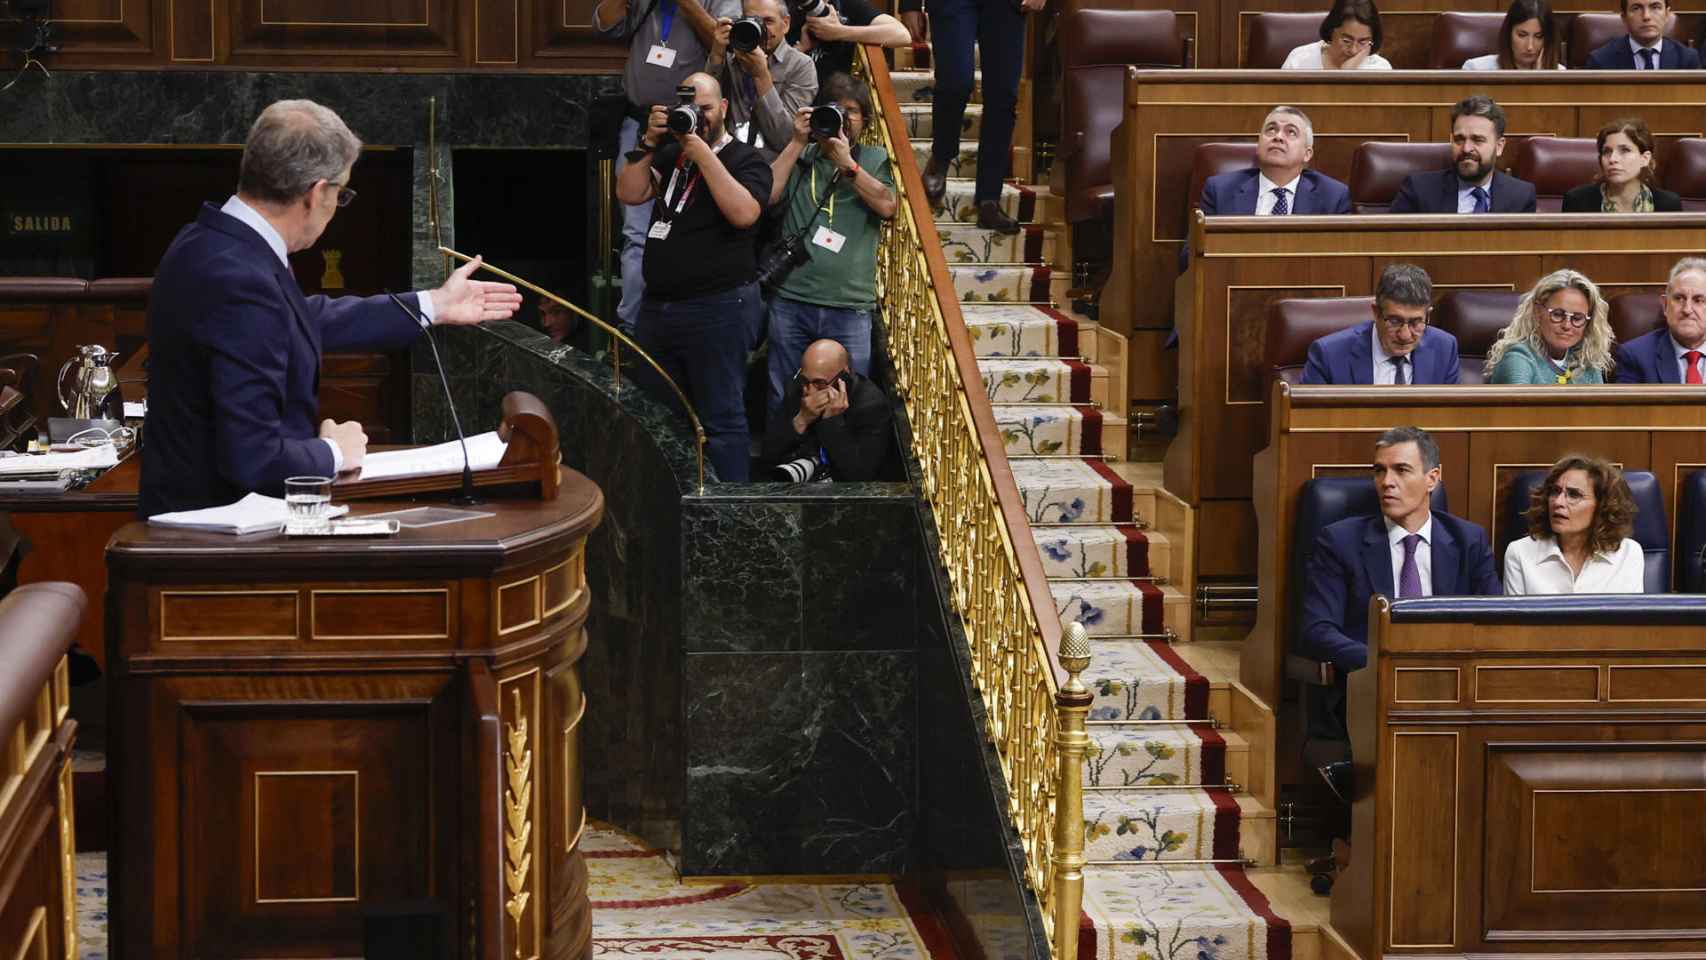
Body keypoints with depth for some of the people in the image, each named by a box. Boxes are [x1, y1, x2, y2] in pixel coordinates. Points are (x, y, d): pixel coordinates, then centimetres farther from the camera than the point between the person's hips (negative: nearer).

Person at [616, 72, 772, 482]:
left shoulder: (746, 160, -2)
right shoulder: (670, 155, 16)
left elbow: (743, 212, -21)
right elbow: (629, 193, 6)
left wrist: (703, 154, -19)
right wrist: (650, 144, -4)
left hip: (718, 309, -7)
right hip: (657, 306, 7)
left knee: (720, 418, -5)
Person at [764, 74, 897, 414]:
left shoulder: (874, 159, 12)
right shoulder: (801, 157, 13)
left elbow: (887, 206, -5)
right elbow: (767, 194, -2)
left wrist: (847, 165, -9)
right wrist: (798, 143, -2)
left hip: (849, 307, -1)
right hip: (791, 300, 1)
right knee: (782, 403, 7)